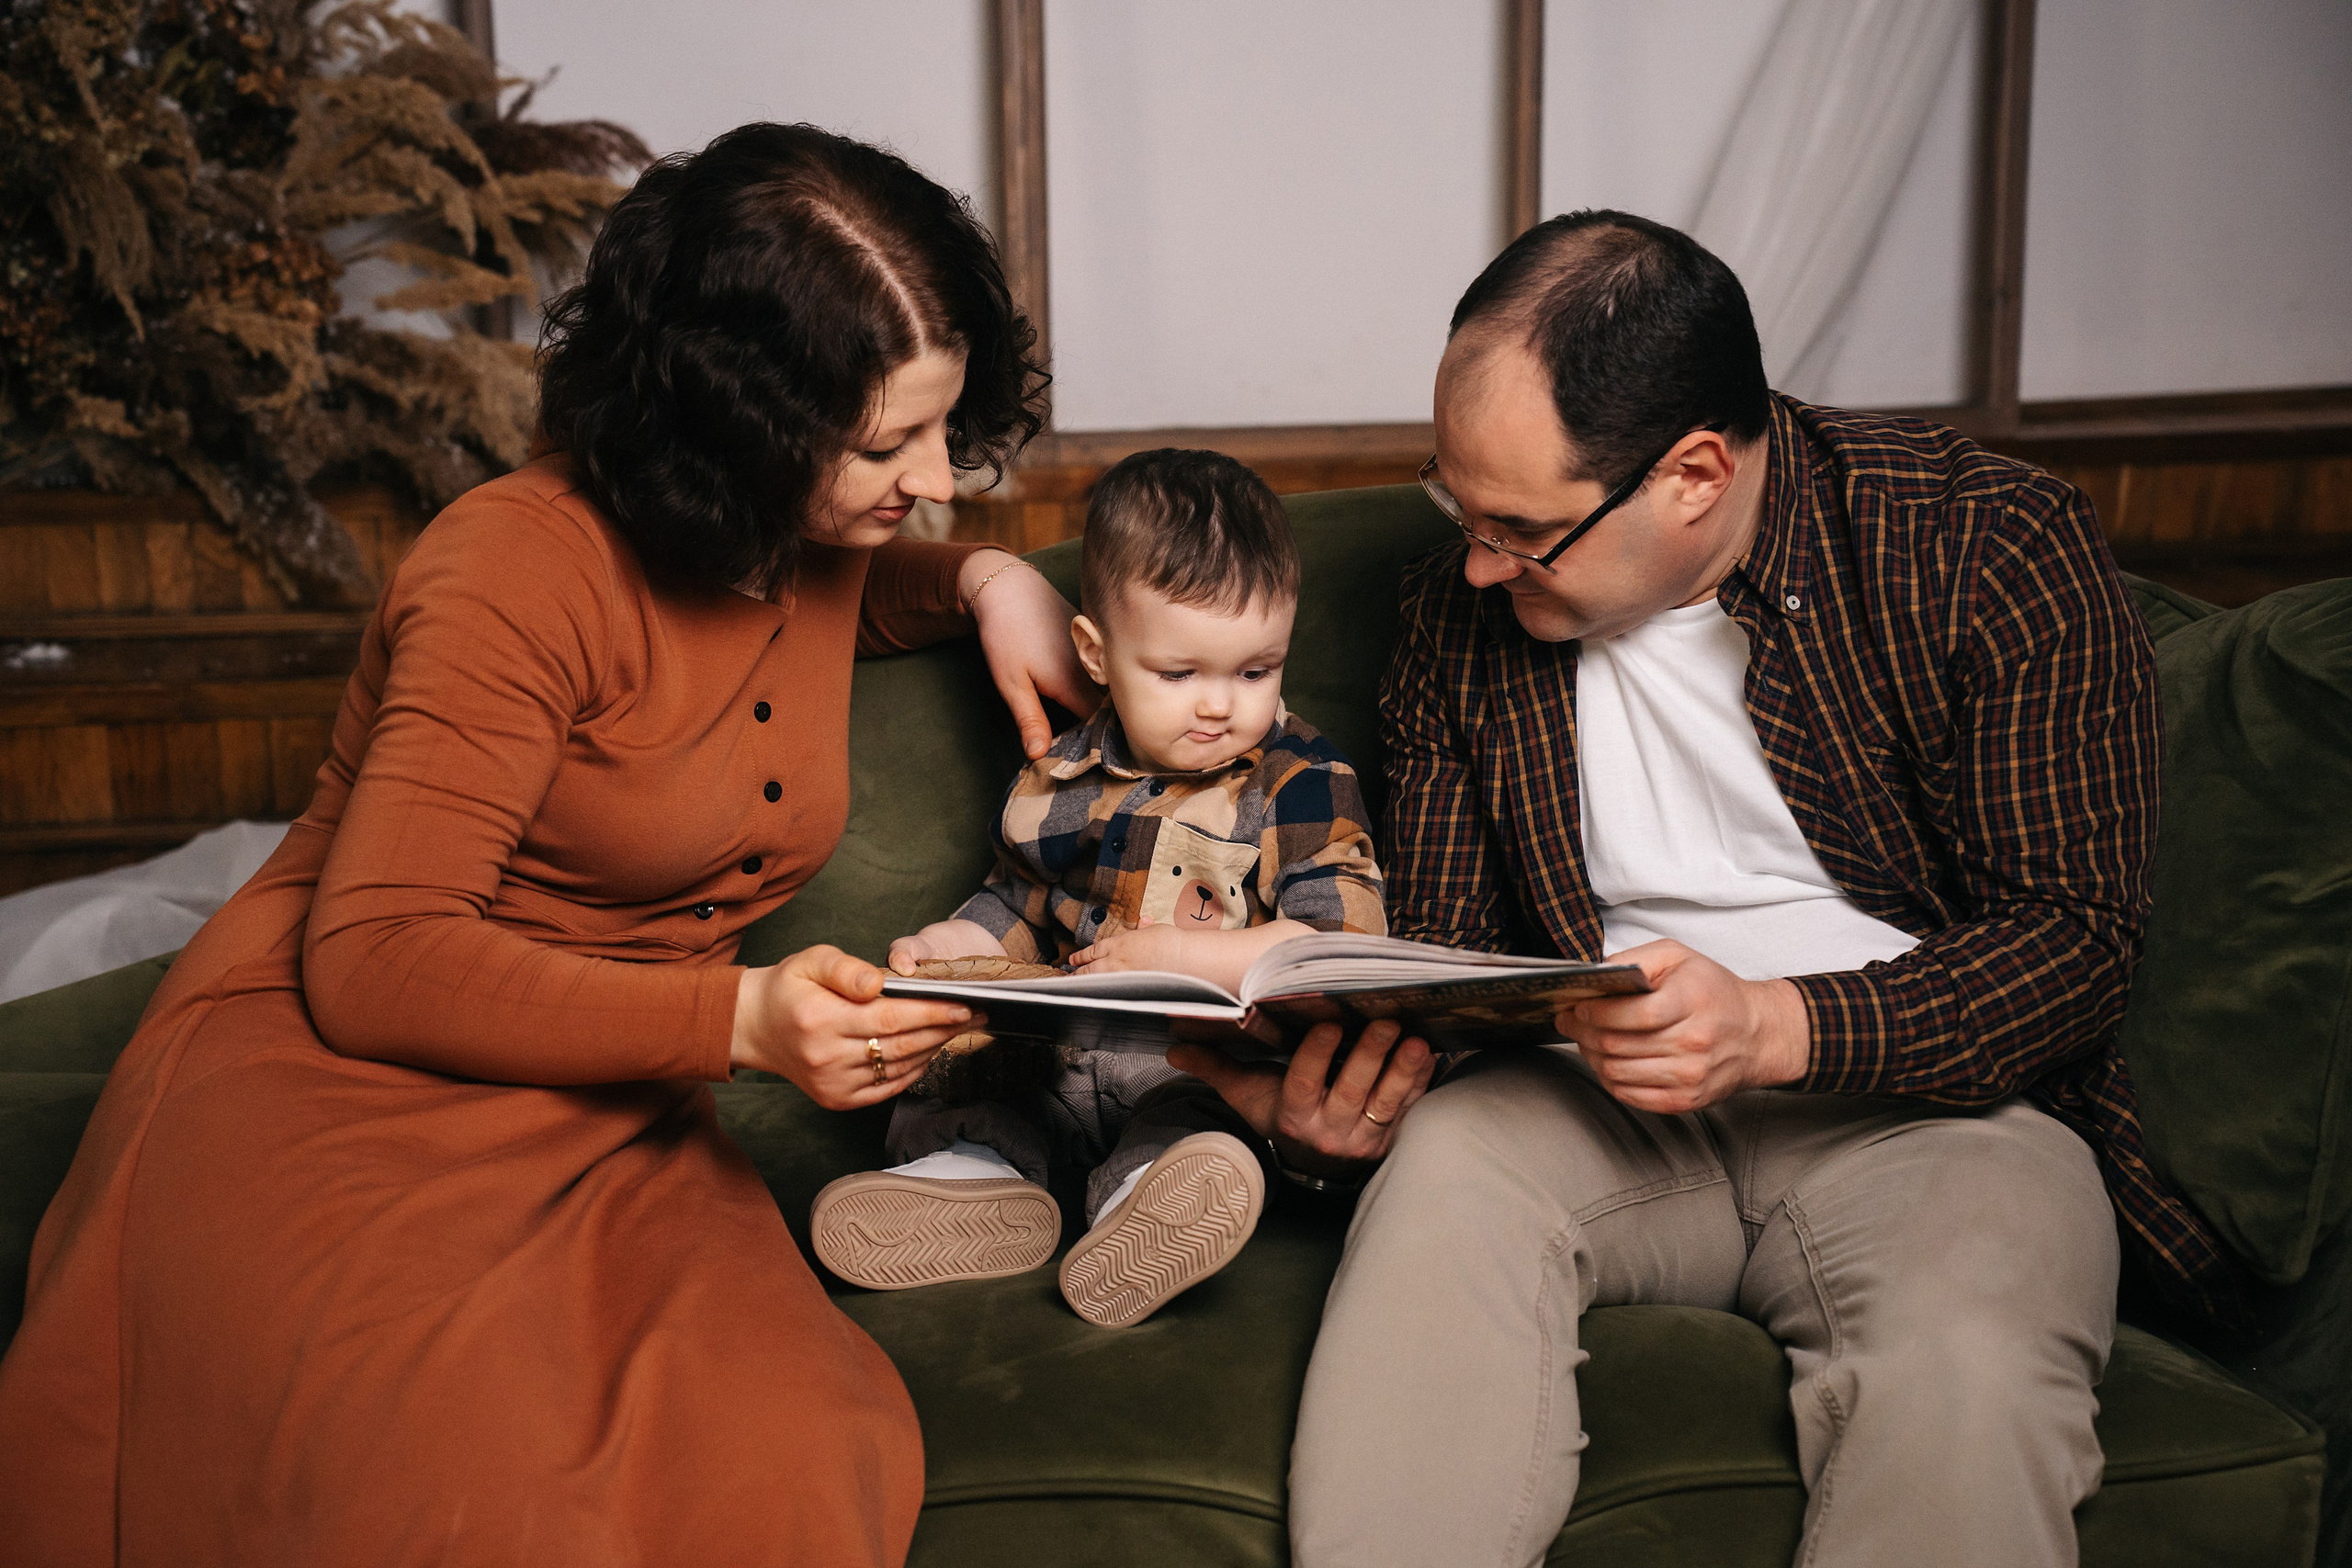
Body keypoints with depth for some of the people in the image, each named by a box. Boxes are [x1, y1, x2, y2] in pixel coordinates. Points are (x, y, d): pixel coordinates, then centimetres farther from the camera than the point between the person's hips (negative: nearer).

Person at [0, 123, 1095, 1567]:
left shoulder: (817, 545, 6)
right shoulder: (528, 569, -17)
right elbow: (369, 964, -19)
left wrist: (979, 579, 12)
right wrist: (738, 1018, -29)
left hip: (609, 1125, 6)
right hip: (332, 1086, -5)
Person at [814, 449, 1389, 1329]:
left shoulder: (1304, 784, -2)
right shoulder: (1064, 780, 11)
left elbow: (1340, 939, -12)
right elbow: (1016, 907, 24)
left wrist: (1175, 953, -17)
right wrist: (941, 949, 3)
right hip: (1062, 1048, 5)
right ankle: (973, 1162, -31)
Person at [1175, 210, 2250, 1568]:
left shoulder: (1991, 548, -8)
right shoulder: (1462, 612, 3)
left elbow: (2077, 939, -9)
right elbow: (1443, 940, 9)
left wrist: (1772, 1028, -25)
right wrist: (1338, 1056, -14)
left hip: (1932, 1098, -2)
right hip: (1607, 1101, 3)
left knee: (1963, 1372, -33)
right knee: (1445, 1162, -30)